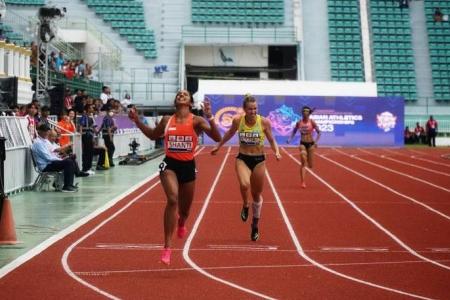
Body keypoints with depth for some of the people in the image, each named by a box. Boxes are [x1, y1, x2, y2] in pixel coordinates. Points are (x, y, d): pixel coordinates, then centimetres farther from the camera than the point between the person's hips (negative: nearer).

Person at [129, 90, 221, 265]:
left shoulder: (196, 121, -6)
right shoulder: (167, 120, 2)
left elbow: (217, 138, -15)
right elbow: (153, 135, 21)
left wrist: (210, 117, -28)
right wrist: (137, 121, 10)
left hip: (188, 166, 1)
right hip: (170, 164, 0)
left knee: (184, 208, 16)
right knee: (172, 199, -26)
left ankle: (181, 223, 58)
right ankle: (167, 247, -23)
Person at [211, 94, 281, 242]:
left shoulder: (264, 122, -12)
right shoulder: (237, 120, -9)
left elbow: (272, 140, 1)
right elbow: (229, 133, 12)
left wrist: (276, 151, -18)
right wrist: (219, 146, 22)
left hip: (259, 160, 0)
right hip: (242, 159, 0)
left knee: (256, 195, 11)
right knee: (244, 185, -30)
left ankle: (255, 225, 33)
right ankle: (245, 206, 4)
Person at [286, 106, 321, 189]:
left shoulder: (312, 122, -6)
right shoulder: (299, 122, 0)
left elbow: (318, 132, -1)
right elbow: (294, 132, 13)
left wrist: (316, 141, -13)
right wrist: (290, 139, -2)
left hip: (310, 144, 0)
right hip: (302, 144, 0)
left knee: (310, 165, 8)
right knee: (303, 163, -15)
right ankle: (303, 182, -13)